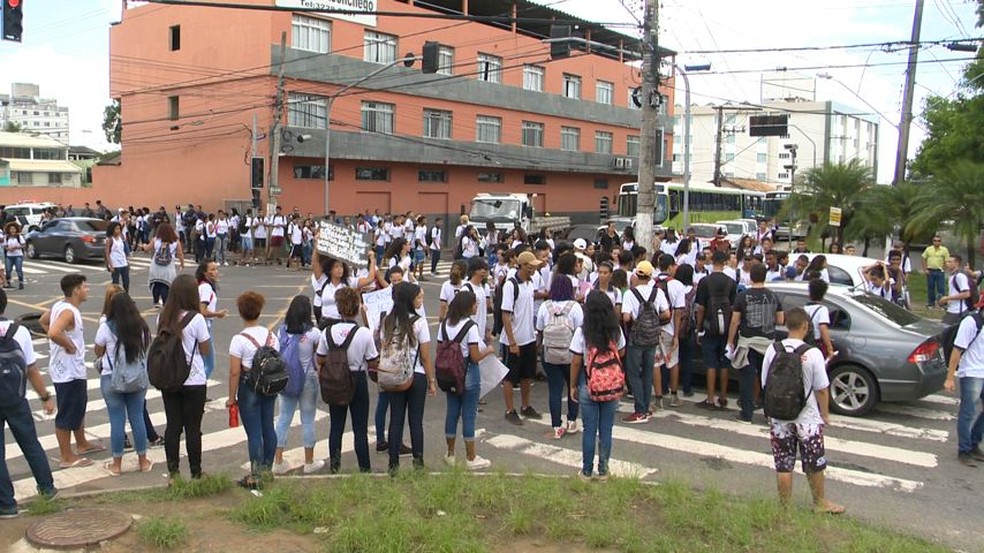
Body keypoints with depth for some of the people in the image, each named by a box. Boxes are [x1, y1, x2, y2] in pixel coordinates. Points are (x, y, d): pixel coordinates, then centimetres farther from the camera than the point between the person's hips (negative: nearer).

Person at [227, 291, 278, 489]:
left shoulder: (239, 340, -15)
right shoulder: (272, 336, 1)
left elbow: (235, 372, -16)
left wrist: (231, 397, -7)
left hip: (249, 389, -6)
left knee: (254, 433, -1)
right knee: (268, 428, 15)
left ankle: (255, 477, 6)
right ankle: (267, 470, 27)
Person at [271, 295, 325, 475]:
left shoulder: (282, 331, -4)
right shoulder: (313, 333, -16)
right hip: (308, 379, -4)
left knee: (283, 419, 11)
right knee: (307, 421, 8)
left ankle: (278, 462, 15)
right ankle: (309, 463, 19)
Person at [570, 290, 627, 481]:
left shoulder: (582, 332, -15)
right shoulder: (616, 330, -7)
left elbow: (576, 362, -10)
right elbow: (622, 353, 9)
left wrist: (573, 386, 1)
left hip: (588, 385, -2)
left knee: (589, 430, 8)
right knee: (606, 430, 11)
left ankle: (587, 471, 18)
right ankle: (603, 471, 20)